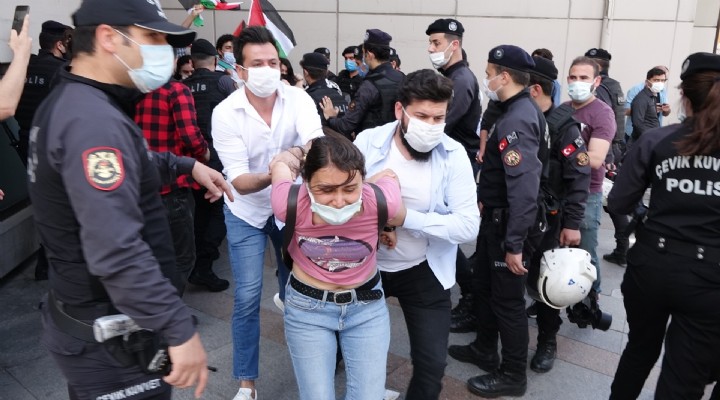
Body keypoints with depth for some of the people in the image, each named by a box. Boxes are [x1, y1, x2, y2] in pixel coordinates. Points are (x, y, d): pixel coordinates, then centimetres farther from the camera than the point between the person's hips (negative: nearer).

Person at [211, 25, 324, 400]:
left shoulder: (297, 98, -18)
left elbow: (315, 140, -36)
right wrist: (271, 175, -48)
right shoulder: (225, 113, -21)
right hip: (246, 211, -1)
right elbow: (239, 182, -27)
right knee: (247, 298, 1)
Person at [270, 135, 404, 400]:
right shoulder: (289, 204, -29)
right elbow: (279, 164, -8)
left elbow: (388, 175, -4)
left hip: (367, 304, 1)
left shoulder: (383, 201, -29)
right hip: (307, 307, -1)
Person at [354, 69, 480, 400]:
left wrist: (406, 216, -29)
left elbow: (468, 226, -22)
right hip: (366, 264, 2)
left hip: (423, 272, -1)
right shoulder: (368, 142, -14)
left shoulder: (454, 156, -16)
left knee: (431, 364, 5)